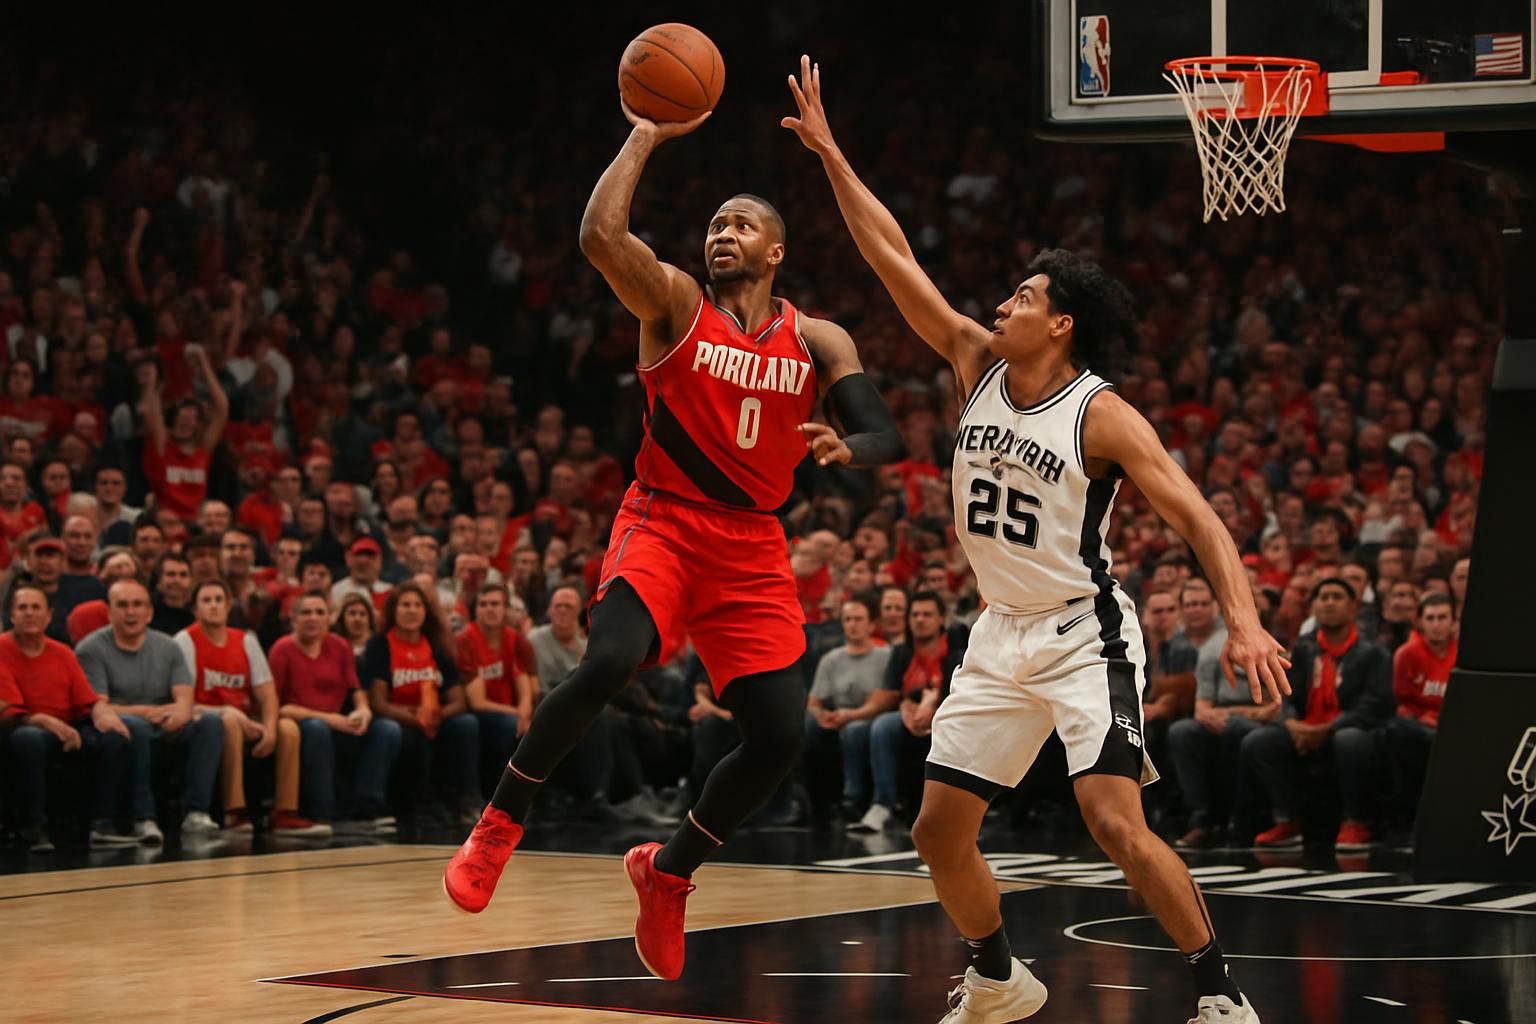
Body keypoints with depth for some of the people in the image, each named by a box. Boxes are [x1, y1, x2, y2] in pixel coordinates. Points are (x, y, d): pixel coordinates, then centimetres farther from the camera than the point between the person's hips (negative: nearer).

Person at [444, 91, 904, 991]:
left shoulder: (818, 342, 5)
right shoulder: (675, 304, -2)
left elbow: (890, 437, -4)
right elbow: (600, 235, -21)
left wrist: (846, 448, -27)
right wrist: (646, 138, -14)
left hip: (753, 546, 4)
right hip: (664, 523, -4)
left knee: (781, 738, -4)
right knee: (606, 666, -30)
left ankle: (669, 874, 19)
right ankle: (500, 826, -10)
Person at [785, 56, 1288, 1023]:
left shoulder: (1102, 416, -16)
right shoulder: (977, 362, 1)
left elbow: (1196, 516, -20)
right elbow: (893, 256, 3)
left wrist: (1244, 620, -34)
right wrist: (829, 153, 1)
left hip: (1084, 635, -7)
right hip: (1003, 635, 7)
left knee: (1117, 821, -22)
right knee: (939, 830, 8)